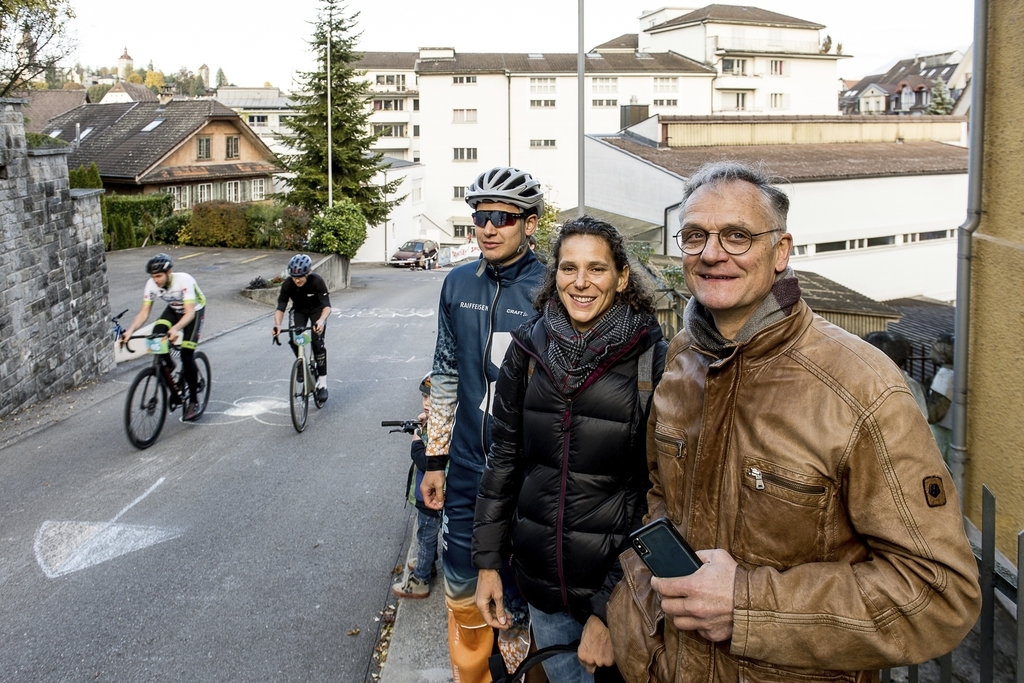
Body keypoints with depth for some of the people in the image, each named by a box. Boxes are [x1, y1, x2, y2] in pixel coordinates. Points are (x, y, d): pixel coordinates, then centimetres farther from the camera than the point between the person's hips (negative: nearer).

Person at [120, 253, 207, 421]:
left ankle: (194, 402, -2)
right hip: (174, 310, 5)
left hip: (194, 311, -5)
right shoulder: (152, 284, -21)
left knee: (186, 355, -16)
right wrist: (130, 330, -37)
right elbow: (144, 312, -19)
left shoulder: (184, 281, -35)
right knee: (156, 337, -24)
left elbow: (189, 313, -40)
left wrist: (175, 329, -57)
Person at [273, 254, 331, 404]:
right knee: (294, 341, -20)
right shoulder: (287, 284, -27)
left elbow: (327, 306, -38)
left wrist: (321, 321, -58)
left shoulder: (317, 281, -34)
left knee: (317, 342, -19)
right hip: (299, 310, 2)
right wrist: (277, 324, -48)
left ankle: (322, 382, -9)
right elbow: (280, 307, -28)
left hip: (317, 310, -2)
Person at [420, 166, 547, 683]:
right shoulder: (458, 285, 3)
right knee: (463, 593, 16)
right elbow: (446, 375, 9)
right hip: (467, 470, 4)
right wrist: (434, 459, 8)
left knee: (517, 598, 11)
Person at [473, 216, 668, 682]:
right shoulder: (528, 348, -1)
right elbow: (503, 457, 6)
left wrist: (610, 612, -13)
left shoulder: (652, 361, -13)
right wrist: (487, 561, 5)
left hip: (618, 588, -3)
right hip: (541, 580, 3)